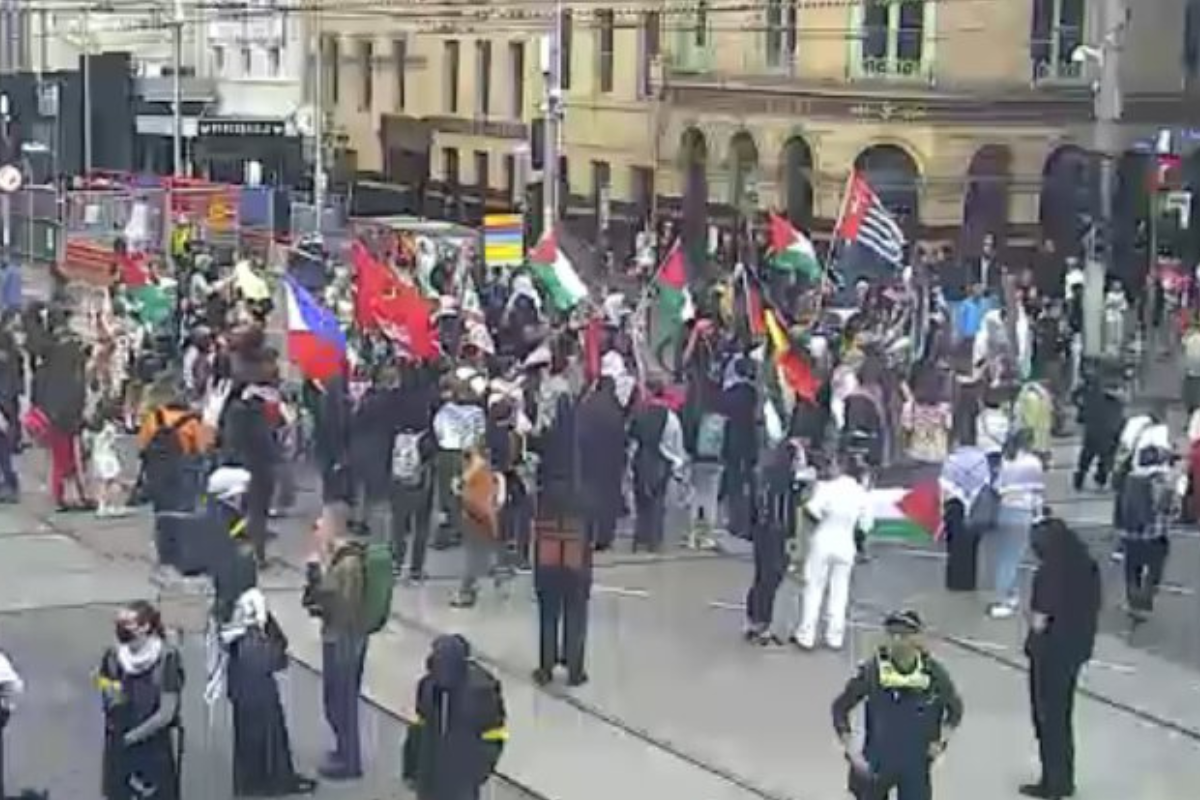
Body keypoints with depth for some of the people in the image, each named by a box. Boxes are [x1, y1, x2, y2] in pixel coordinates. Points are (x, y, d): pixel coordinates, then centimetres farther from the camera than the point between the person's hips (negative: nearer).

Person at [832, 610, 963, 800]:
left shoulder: (933, 672, -11)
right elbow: (840, 707, -4)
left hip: (916, 765, 0)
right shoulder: (872, 670, -15)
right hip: (877, 763, 0)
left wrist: (942, 741, -7)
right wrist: (852, 752, -11)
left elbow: (955, 708, 7)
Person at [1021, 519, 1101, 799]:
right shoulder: (1087, 568, 1)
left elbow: (1039, 622, -19)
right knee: (1063, 714, 20)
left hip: (1050, 652, -7)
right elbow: (1093, 610, 7)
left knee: (1047, 716, 7)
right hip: (1075, 649, 7)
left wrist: (1033, 616, 1)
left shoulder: (1048, 573, -21)